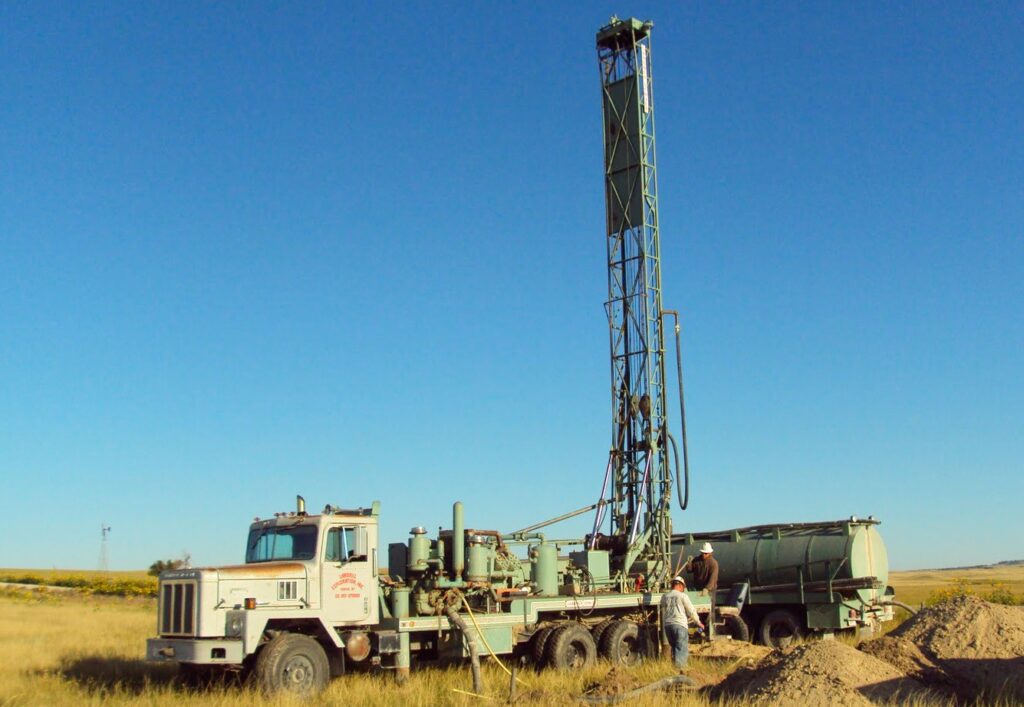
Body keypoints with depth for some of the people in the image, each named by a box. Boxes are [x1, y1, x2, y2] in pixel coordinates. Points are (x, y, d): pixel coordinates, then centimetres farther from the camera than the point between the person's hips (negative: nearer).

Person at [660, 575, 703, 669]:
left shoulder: (664, 597, 13)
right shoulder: (682, 596, -1)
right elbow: (691, 611, 5)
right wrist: (698, 623, 19)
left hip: (667, 624, 5)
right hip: (680, 624, -5)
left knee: (674, 648, 19)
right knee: (682, 650, -5)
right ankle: (679, 669, -18)